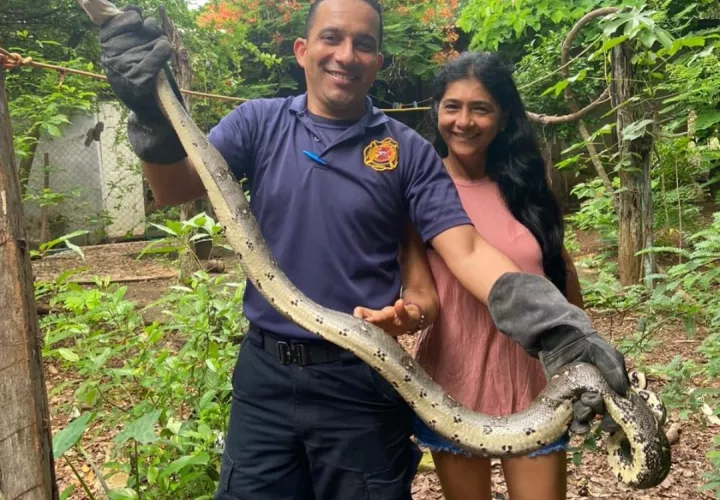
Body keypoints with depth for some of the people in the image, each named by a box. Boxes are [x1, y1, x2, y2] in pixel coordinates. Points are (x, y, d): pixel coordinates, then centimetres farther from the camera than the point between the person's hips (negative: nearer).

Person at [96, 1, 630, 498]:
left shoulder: (408, 150, -3)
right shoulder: (260, 123, 1)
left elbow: (466, 251, -10)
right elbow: (175, 188, -9)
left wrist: (555, 327, -25)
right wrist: (153, 112, -30)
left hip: (362, 383, -1)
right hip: (264, 375, 1)